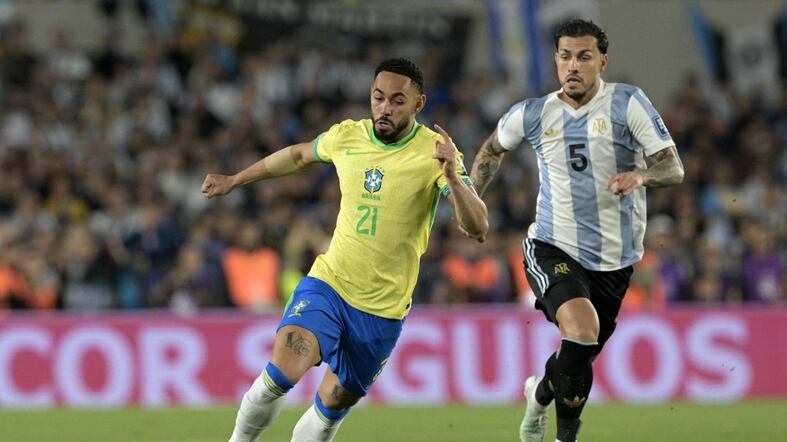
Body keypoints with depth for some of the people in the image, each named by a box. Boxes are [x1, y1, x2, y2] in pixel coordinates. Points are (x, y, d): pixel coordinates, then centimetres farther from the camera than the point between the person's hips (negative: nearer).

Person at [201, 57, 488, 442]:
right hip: (328, 284, 1)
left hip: (384, 308, -1)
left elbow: (477, 229, -22)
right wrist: (233, 181, 30)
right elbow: (299, 155, 22)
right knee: (282, 372, -22)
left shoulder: (434, 151, -12)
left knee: (335, 404, 7)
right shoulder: (347, 136, -1)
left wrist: (453, 178, -40)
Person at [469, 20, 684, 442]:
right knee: (582, 329, -29)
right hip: (553, 249, -1)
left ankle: (541, 392, 47)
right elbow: (492, 149, 21)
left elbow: (673, 168, -14)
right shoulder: (533, 114, -1)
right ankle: (543, 394, -3)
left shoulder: (627, 103, -9)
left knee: (581, 355, 15)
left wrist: (640, 176, -34)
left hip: (613, 259, 1)